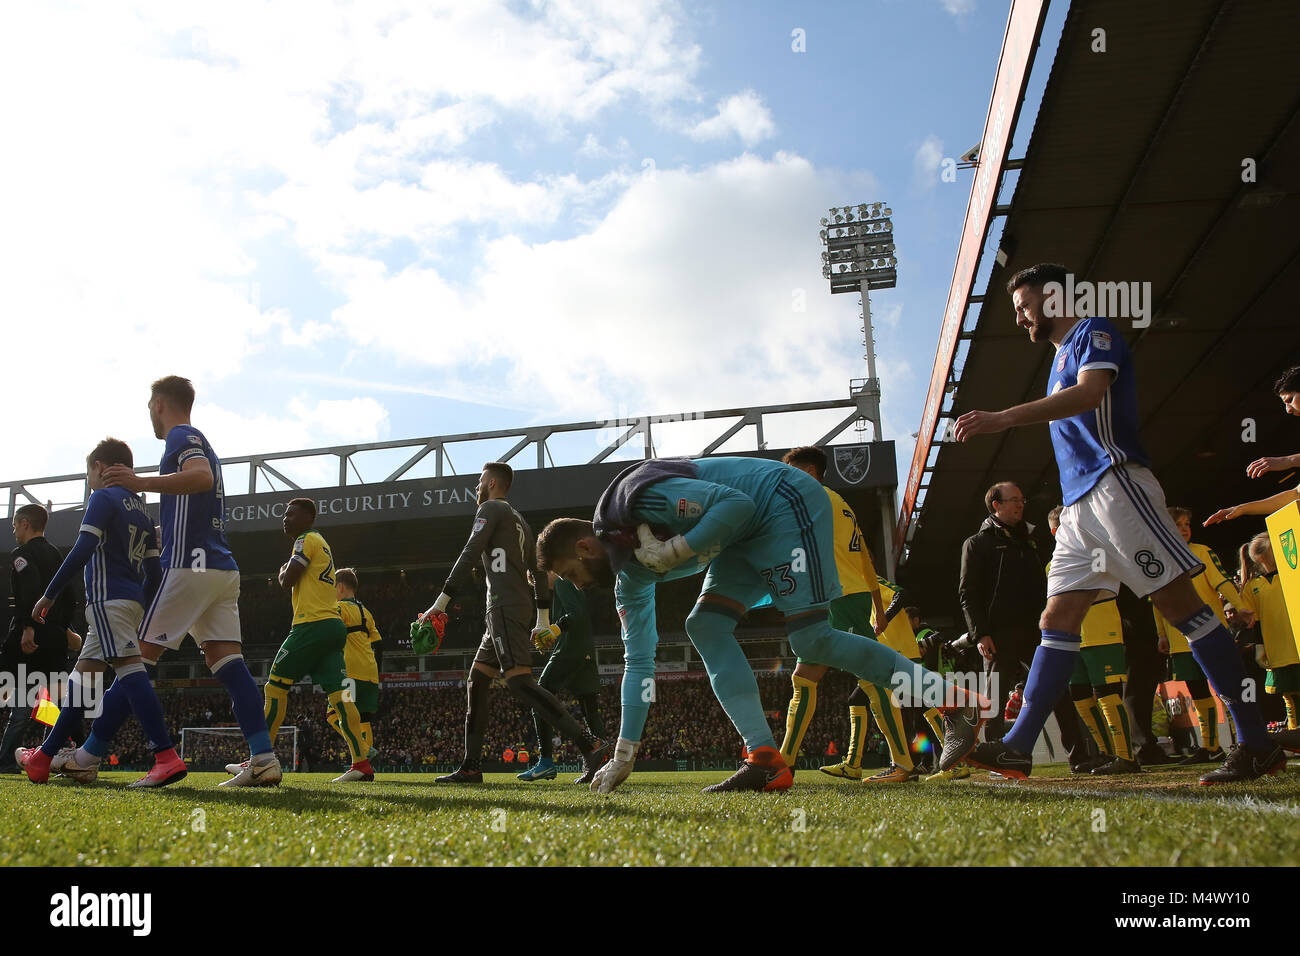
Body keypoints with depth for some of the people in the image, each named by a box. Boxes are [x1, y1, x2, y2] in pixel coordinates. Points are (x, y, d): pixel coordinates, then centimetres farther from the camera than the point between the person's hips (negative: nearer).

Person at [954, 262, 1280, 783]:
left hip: (1115, 484, -9)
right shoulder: (1063, 355, 27)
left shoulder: (1094, 332, -1)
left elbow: (1090, 392, -21)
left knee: (1180, 602, -10)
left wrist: (1003, 418, -29)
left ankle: (1257, 743, -5)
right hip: (1079, 505, 9)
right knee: (1058, 618, 2)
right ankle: (1017, 747, -1)